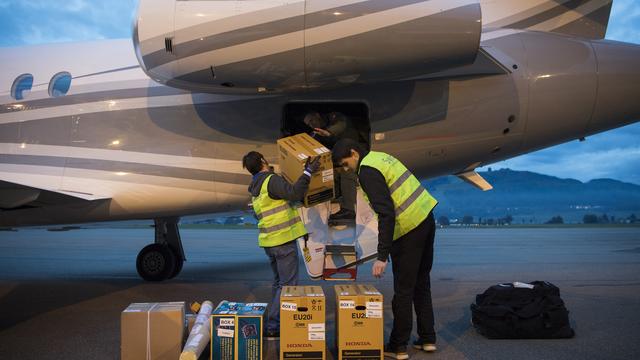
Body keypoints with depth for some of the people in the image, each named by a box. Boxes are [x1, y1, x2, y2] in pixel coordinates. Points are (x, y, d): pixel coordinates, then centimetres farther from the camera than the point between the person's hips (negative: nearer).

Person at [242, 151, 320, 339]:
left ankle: (275, 323, 24)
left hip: (269, 240, 9)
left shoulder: (256, 186, 15)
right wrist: (308, 172, -17)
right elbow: (294, 193, -24)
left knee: (279, 282, 20)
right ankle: (273, 328, -6)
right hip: (283, 239, -9)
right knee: (288, 285, -5)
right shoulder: (271, 180, -14)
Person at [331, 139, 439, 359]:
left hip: (409, 229, -9)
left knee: (403, 290, 1)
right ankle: (427, 339, 25)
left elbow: (386, 215, -24)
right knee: (421, 284, 17)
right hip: (427, 218, 9)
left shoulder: (367, 172, -16)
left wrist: (382, 256, -25)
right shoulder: (380, 157, 13)